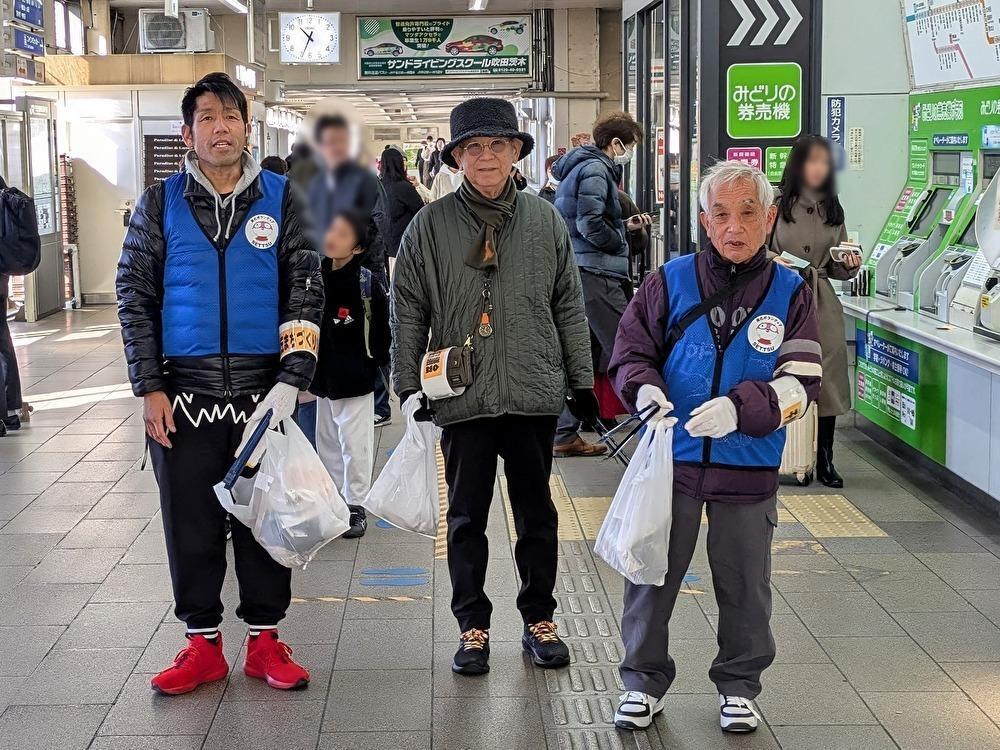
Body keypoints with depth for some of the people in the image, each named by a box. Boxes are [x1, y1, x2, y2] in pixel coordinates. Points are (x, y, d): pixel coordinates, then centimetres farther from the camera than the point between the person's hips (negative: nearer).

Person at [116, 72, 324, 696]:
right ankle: (203, 643, 19)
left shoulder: (281, 199, 3)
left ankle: (265, 639, 20)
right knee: (191, 520, 5)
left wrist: (291, 382, -9)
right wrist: (149, 387, -4)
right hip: (183, 393, 1)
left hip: (264, 390, 0)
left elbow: (306, 294, 0)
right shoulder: (161, 203, 5)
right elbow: (135, 296, 4)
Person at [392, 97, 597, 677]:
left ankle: (540, 619, 26)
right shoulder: (430, 226, -2)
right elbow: (408, 313, 2)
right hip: (463, 397, -1)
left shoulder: (546, 222, 3)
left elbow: (569, 307, 9)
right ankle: (473, 626, 21)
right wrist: (409, 385, -2)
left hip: (535, 395, 1)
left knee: (537, 513, 12)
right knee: (467, 516, 8)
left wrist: (581, 380, 8)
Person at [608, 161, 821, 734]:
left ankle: (739, 685, 32)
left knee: (745, 586, 12)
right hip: (671, 459, 0)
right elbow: (631, 352, 6)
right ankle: (645, 681, 27)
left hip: (748, 471, 0)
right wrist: (644, 388, -16)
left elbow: (800, 383, -8)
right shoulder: (671, 281, 0)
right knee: (652, 574, 9)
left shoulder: (790, 294, -1)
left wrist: (740, 407, -25)